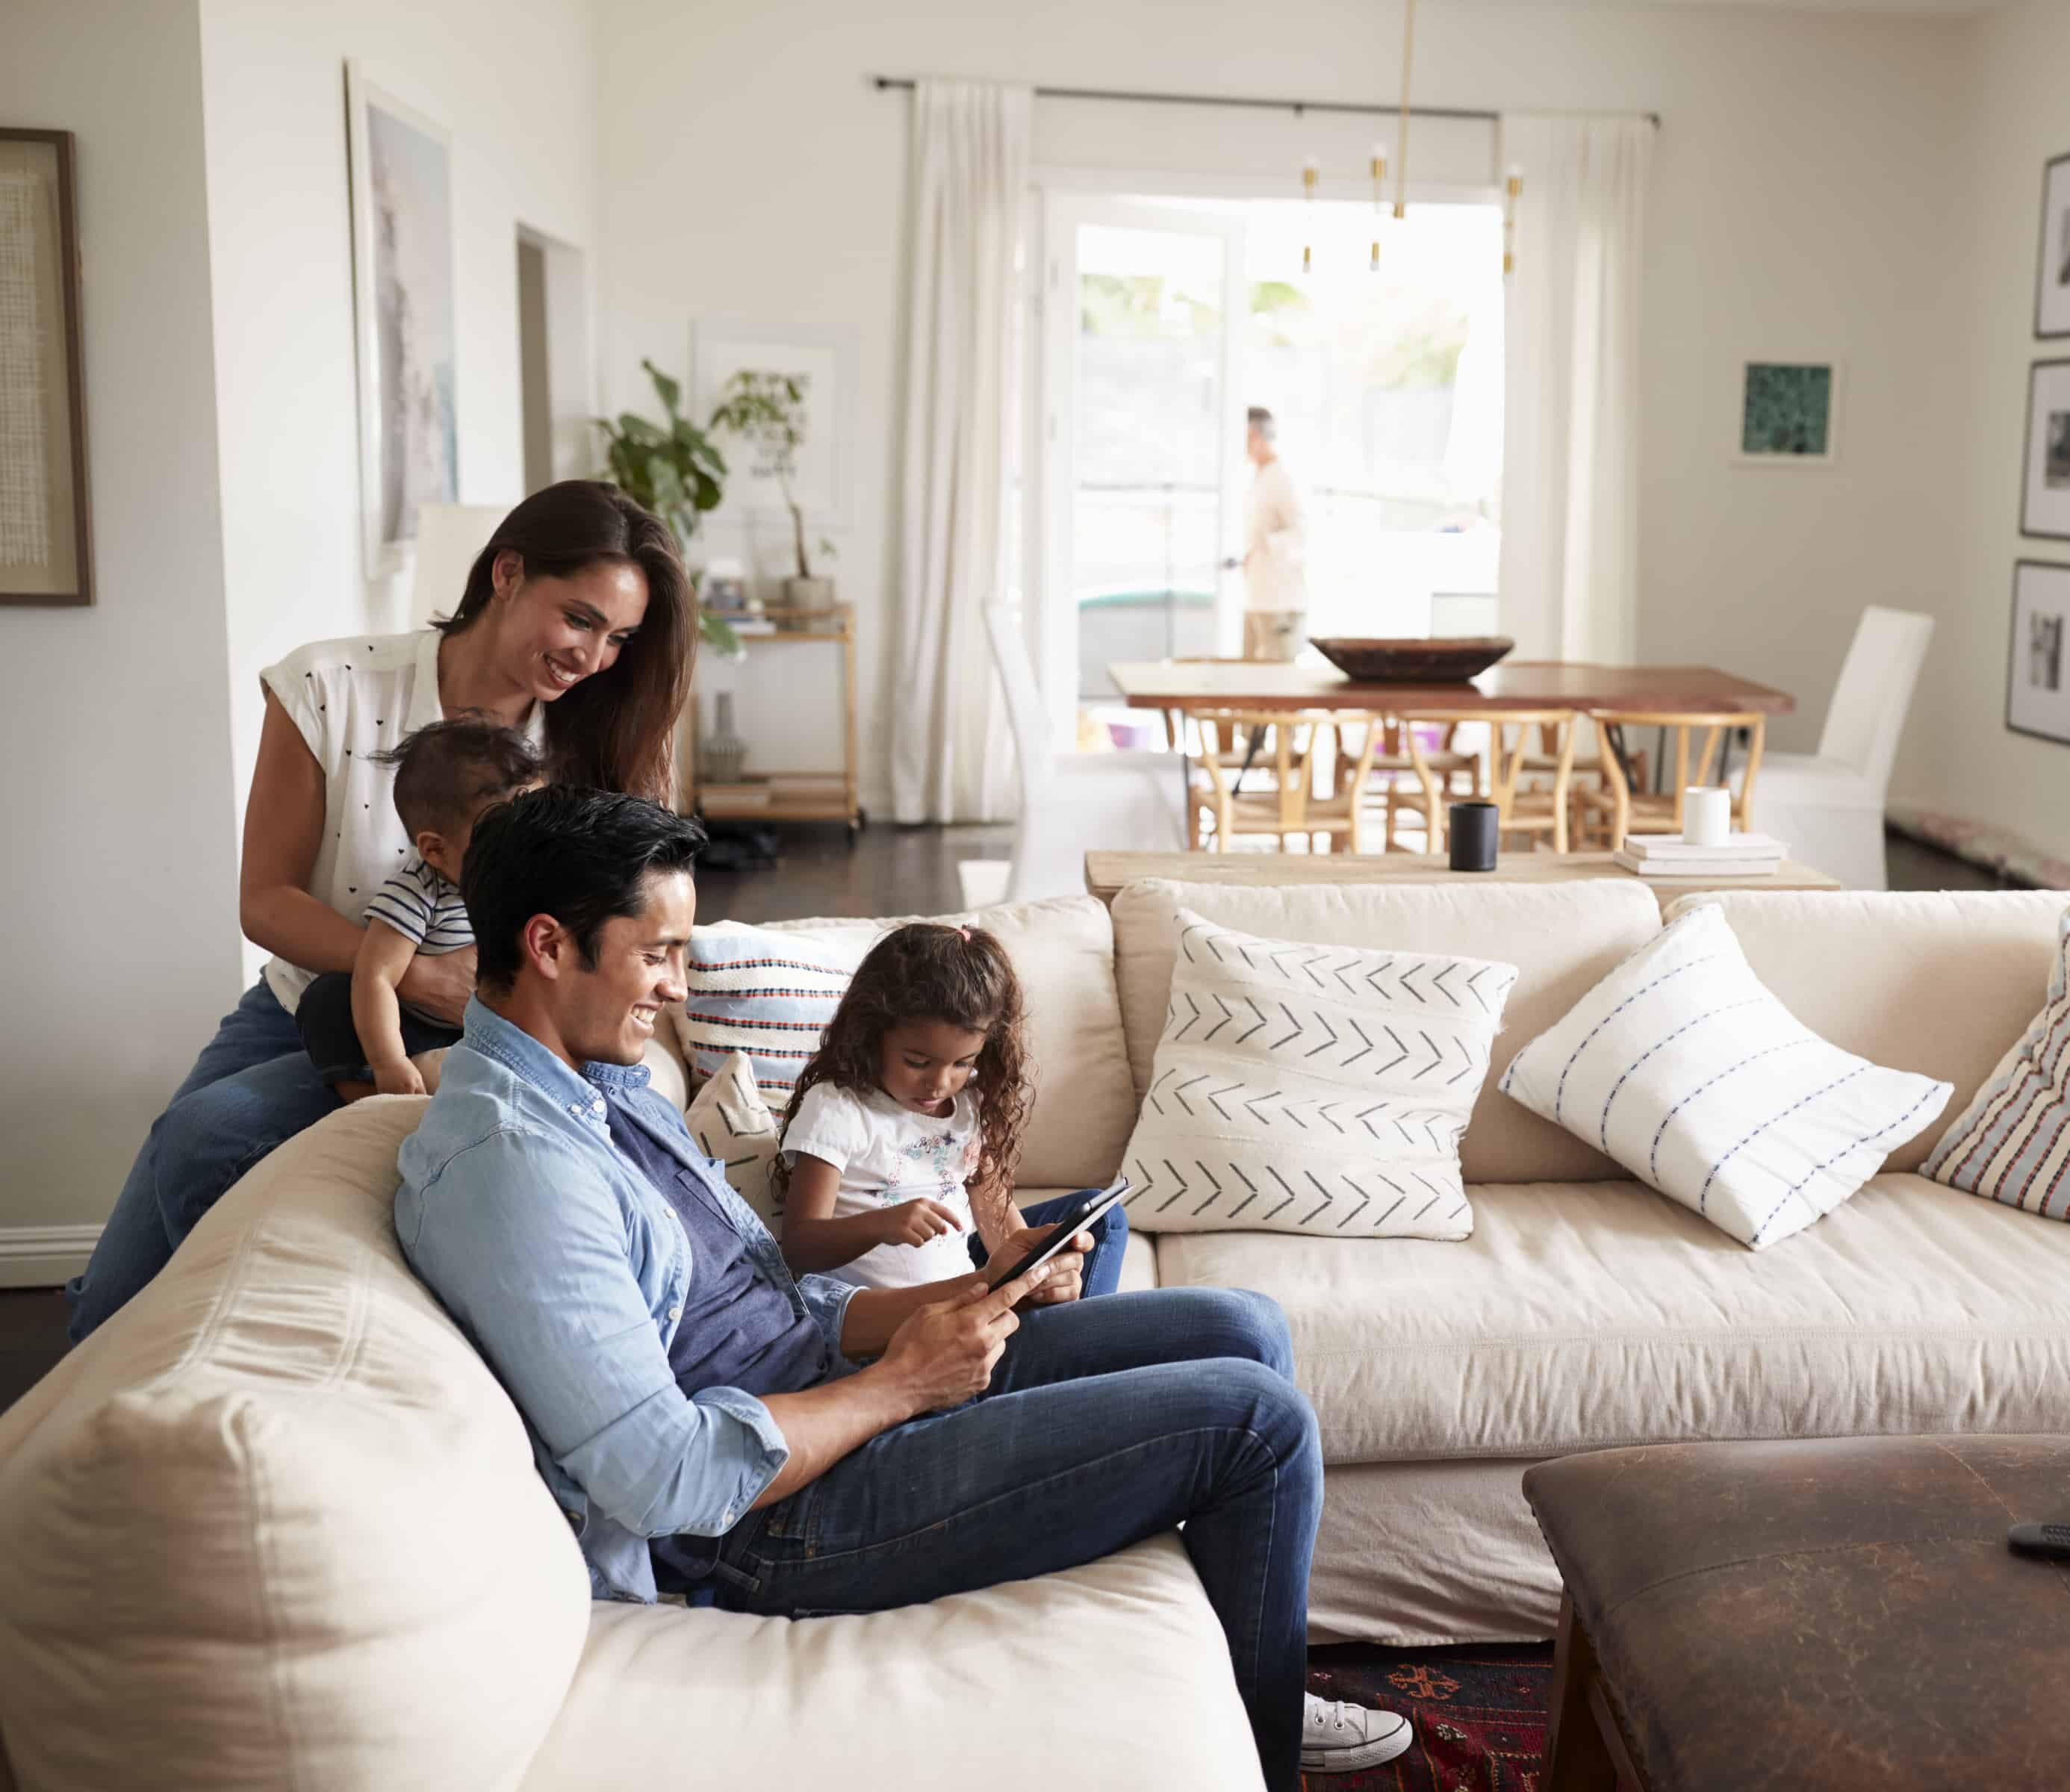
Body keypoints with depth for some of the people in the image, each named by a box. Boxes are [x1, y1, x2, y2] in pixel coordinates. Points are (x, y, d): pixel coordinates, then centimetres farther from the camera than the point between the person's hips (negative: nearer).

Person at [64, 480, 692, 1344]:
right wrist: (425, 978, -28)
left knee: (199, 1134, -27)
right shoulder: (332, 688, -15)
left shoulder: (588, 747, -11)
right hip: (299, 1010, 2)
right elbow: (266, 901, -12)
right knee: (111, 1305, -3)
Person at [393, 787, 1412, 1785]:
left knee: (1241, 1330, 8)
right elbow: (661, 1477, -27)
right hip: (781, 1524, -10)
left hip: (831, 1380, 10)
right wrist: (900, 1385, -17)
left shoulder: (602, 1088, 11)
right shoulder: (511, 1163, -23)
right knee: (1257, 1419, -11)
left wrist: (981, 1292, 0)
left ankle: (1243, 1696, 25)